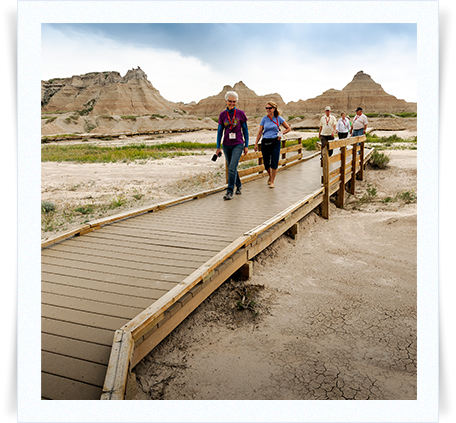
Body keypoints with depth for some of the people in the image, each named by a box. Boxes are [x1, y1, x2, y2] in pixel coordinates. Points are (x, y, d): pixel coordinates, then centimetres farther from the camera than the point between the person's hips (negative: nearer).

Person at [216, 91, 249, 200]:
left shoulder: (241, 113, -2)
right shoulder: (222, 115, 2)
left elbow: (245, 130, 3)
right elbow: (219, 131, 7)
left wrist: (246, 146, 1)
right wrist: (218, 147, 4)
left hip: (238, 144, -3)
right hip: (227, 145, 3)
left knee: (232, 168, -14)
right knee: (231, 168, 12)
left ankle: (230, 192, -11)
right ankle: (238, 185, 34)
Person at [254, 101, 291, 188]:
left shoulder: (279, 118, 1)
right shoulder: (264, 118, 4)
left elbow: (288, 128, 9)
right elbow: (260, 132, 7)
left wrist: (281, 133, -5)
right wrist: (256, 143, 3)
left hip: (275, 142, -2)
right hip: (265, 142, 2)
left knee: (274, 163, -7)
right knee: (266, 163, 5)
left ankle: (272, 181, 7)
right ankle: (270, 176, 36)